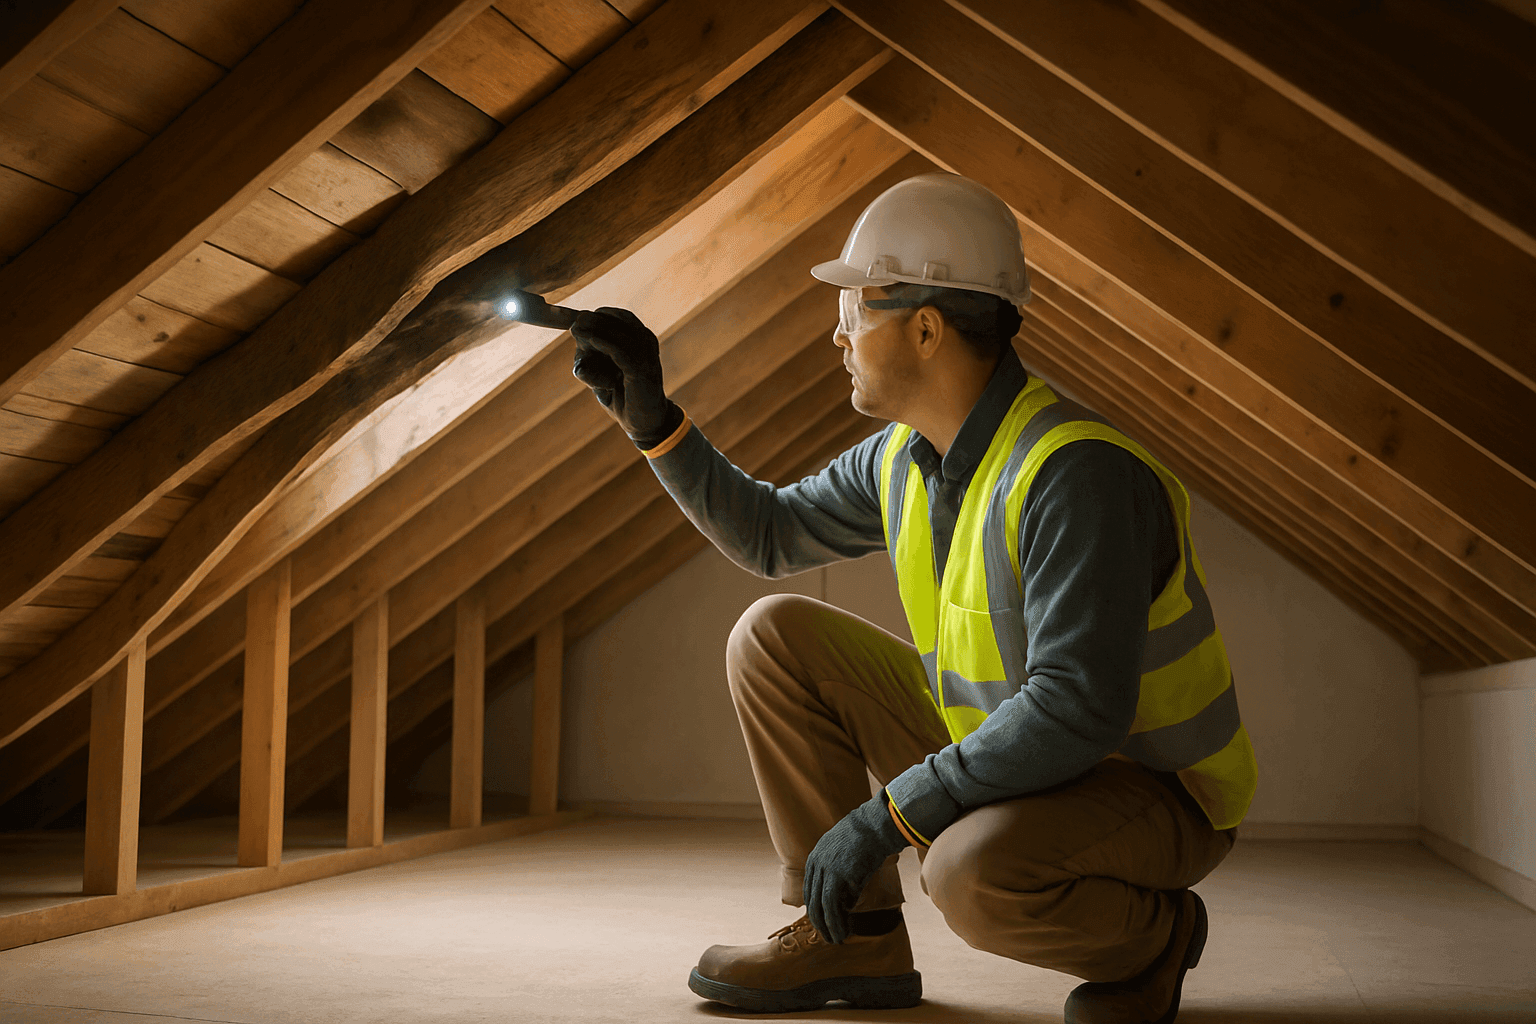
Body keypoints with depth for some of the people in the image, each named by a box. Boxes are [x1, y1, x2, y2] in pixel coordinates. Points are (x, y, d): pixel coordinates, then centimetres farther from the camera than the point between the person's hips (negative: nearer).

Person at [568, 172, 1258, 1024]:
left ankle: (1153, 935, -4)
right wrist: (651, 418, 2)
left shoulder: (1076, 474, -29)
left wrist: (887, 815, -30)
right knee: (774, 636, -1)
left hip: (1155, 793, -7)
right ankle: (853, 937, 4)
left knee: (972, 872, -39)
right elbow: (768, 532, 13)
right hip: (1000, 753, 8)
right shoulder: (902, 458, -1)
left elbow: (1077, 709, -34)